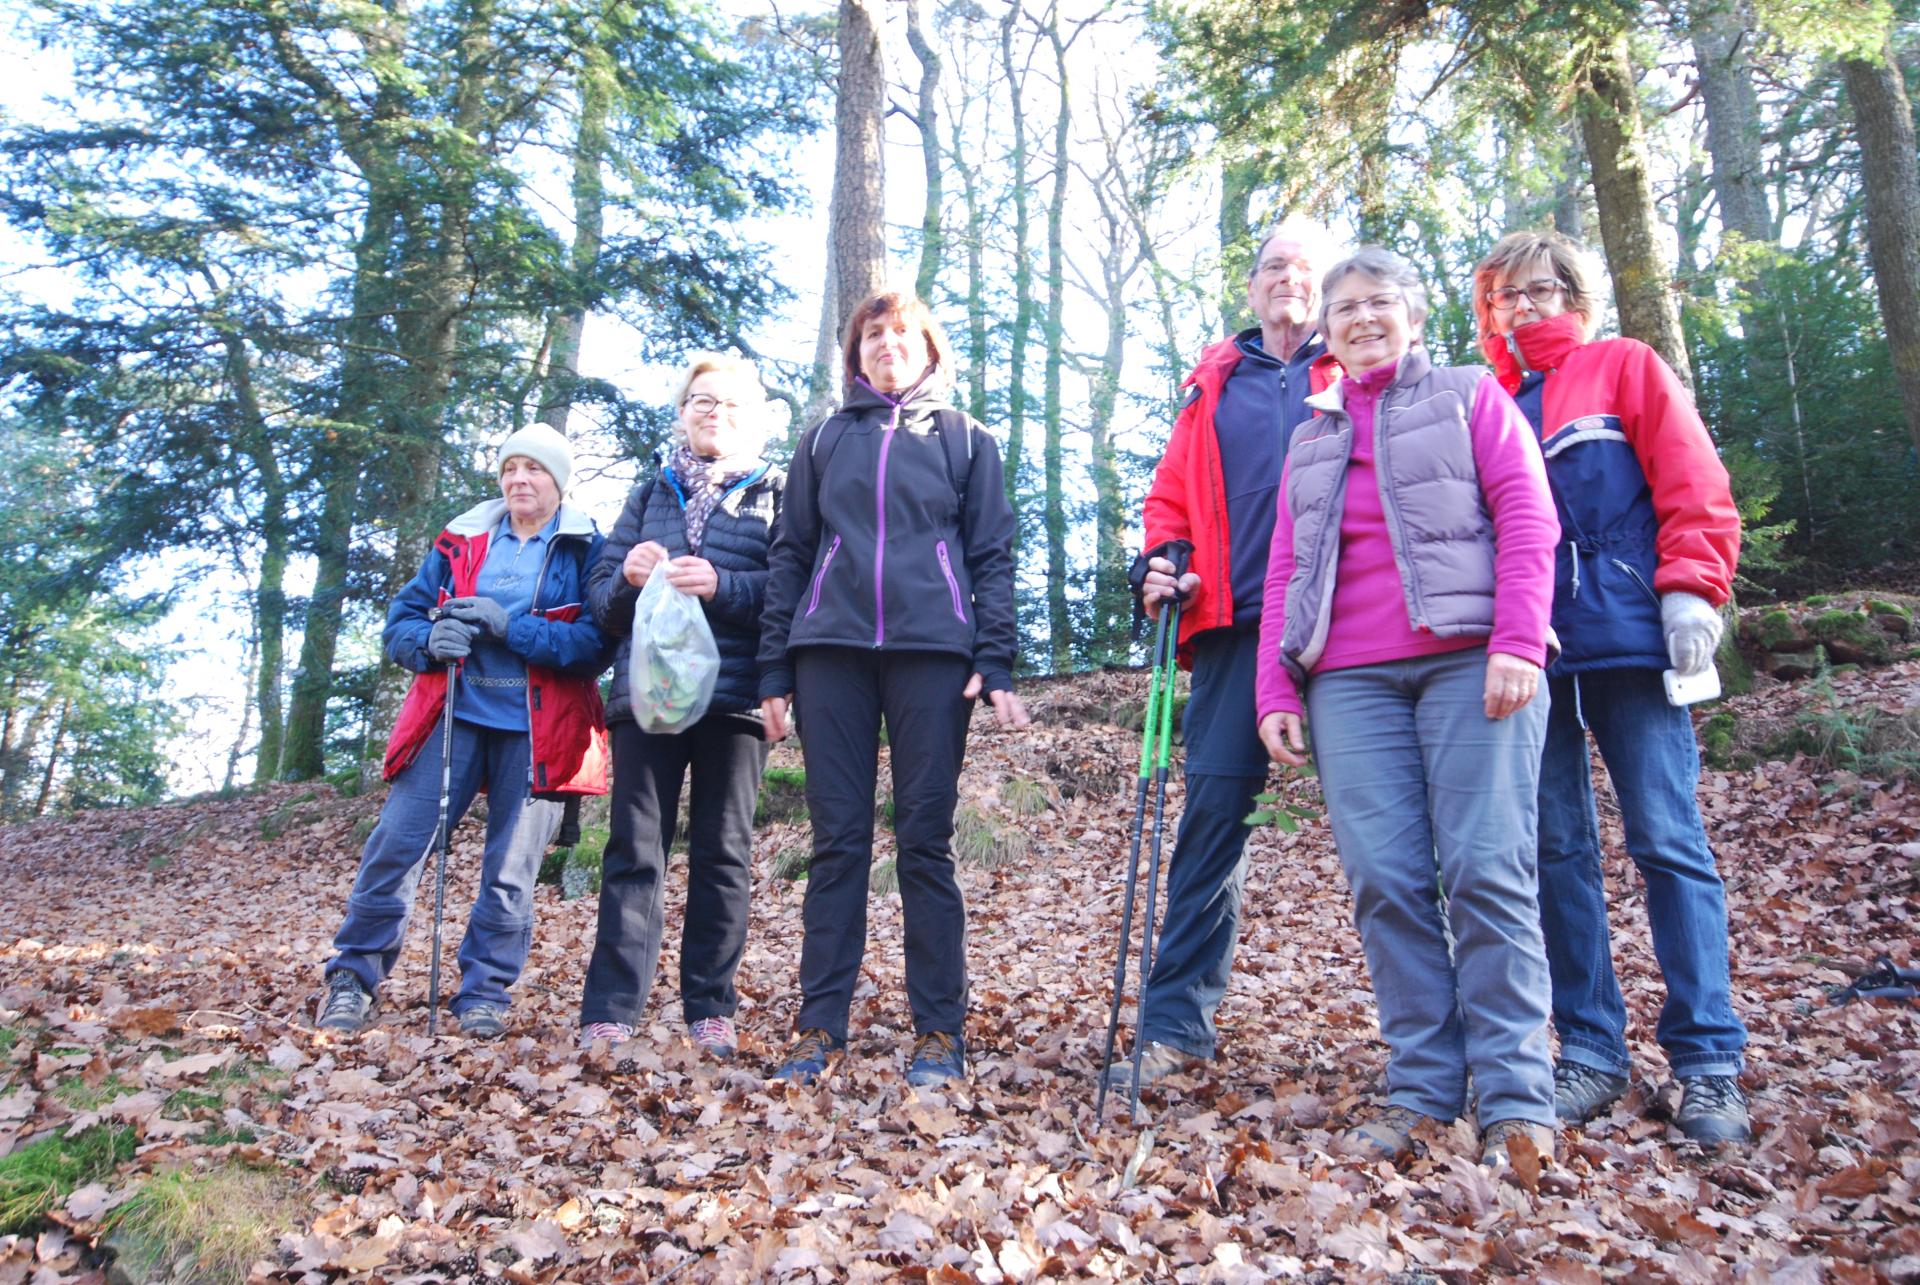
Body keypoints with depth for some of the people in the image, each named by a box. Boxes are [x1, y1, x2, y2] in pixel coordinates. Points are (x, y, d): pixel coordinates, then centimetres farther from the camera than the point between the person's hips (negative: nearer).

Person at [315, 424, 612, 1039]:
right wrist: (430, 639, -11)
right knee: (395, 844, -4)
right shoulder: (460, 542, 14)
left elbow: (597, 642, -9)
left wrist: (511, 627, -19)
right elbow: (400, 622, 12)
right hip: (454, 713, 3)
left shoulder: (586, 551, 3)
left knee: (512, 869, 2)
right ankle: (353, 976, 12)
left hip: (535, 729, -2)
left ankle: (485, 993, 16)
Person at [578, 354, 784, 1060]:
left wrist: (724, 585, -19)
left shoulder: (776, 493, 11)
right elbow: (600, 593, 14)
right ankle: (609, 1012, 0)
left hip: (734, 693, -2)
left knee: (723, 853, 3)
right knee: (634, 847, -2)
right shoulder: (652, 492, 20)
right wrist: (628, 578, -9)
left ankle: (710, 1007, 11)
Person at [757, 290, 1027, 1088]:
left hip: (931, 650, -1)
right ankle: (820, 1027, 7)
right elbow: (791, 554, 15)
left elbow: (992, 558, 8)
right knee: (836, 840, 1)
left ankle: (940, 1032, 5)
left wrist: (996, 664, -4)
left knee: (925, 840, -1)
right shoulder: (824, 440, 18)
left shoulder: (966, 440, 14)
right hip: (831, 650, 2)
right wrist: (774, 670, 6)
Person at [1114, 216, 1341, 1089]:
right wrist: (1161, 560, 1)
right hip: (1236, 625, 2)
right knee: (1212, 813, -1)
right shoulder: (1215, 385, 21)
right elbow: (1172, 492, 20)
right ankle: (1176, 1022, 6)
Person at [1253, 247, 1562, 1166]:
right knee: (1383, 879, -5)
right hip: (1350, 679, 4)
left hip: (1469, 660, -3)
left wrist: (1518, 643, -11)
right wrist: (1275, 694, 9)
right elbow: (1284, 574, 19)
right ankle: (1422, 1088, 3)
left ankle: (1515, 1099, -3)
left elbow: (1527, 519, 2)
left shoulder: (1471, 397, 14)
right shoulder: (1309, 440, 25)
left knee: (1486, 871, -9)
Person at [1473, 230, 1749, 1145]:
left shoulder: (1624, 368, 12)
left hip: (1628, 636, -3)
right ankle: (1590, 1053, 11)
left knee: (1668, 842, -6)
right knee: (1557, 851, 3)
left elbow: (1692, 480, 3)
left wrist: (1689, 589, -9)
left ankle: (1708, 1064, 2)